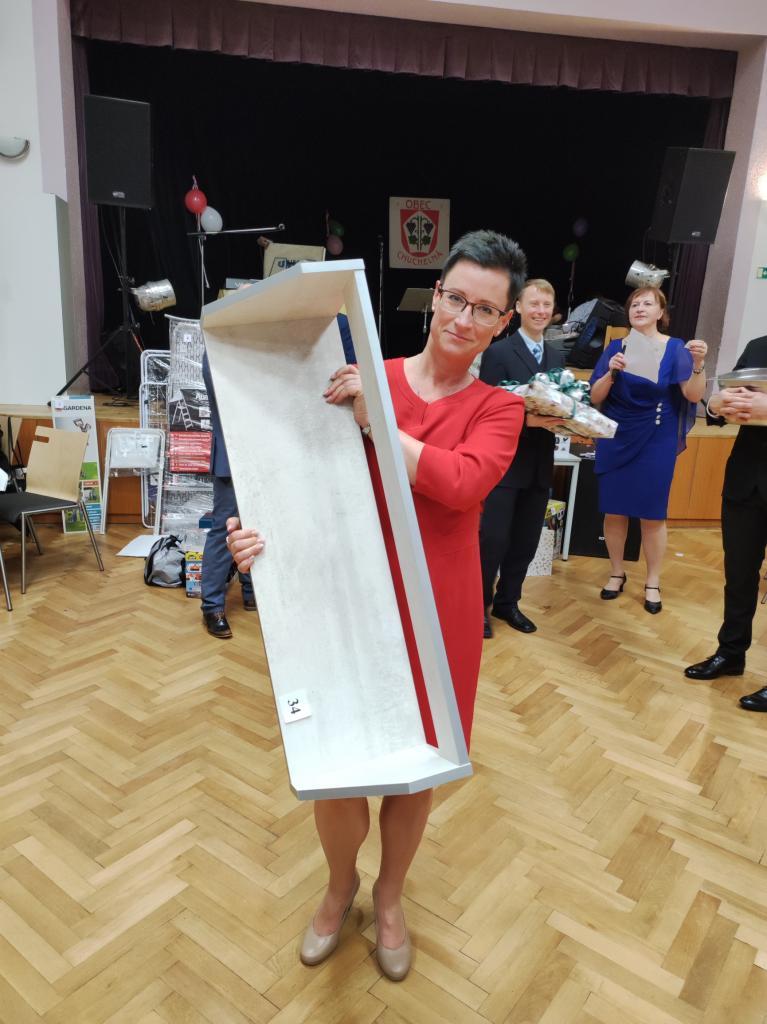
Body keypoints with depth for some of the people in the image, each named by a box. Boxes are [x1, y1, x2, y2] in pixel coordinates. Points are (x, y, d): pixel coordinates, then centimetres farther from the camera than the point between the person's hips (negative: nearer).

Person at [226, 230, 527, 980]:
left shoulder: (498, 410, 1)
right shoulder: (364, 379, -1)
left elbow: (460, 483, -19)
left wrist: (377, 422, -24)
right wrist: (264, 530, -20)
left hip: (435, 613, 1)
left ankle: (389, 897, 47)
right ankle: (340, 885, 44)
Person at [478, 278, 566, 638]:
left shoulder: (557, 357, 13)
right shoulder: (498, 353, -7)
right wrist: (527, 421, -26)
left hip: (539, 465, 6)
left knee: (526, 541, 13)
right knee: (492, 540, -1)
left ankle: (507, 602, 29)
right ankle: (478, 606, 17)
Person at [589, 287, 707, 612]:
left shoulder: (676, 348, -1)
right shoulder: (616, 347, 3)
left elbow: (693, 395, -12)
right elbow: (595, 397, -2)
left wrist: (698, 364, -29)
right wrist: (612, 372, -19)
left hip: (656, 442, -2)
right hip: (615, 440, 2)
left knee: (652, 514, 2)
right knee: (614, 511, 5)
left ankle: (653, 582, 16)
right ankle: (616, 573, 22)